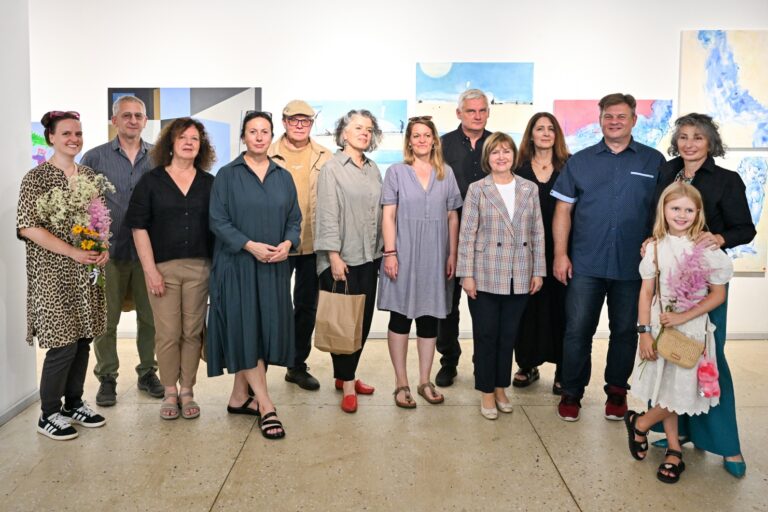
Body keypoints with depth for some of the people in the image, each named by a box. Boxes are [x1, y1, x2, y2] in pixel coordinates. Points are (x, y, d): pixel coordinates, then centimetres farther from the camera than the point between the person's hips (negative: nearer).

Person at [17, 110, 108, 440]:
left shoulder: (89, 176, 10)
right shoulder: (37, 177, -8)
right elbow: (27, 226, -14)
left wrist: (103, 250, -1)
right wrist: (73, 252, -18)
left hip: (87, 272, 6)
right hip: (53, 273, -6)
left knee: (83, 339, 10)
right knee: (63, 344, -4)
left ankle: (74, 403, 26)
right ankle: (49, 414, 13)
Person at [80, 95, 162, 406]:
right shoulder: (95, 158, 2)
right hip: (109, 250, -1)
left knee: (150, 316, 9)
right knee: (106, 318, 5)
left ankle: (147, 372, 24)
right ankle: (106, 378, 19)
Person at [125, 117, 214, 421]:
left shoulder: (209, 183, 8)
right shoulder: (151, 181, 4)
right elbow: (139, 227, 0)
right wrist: (150, 270, -8)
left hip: (199, 267, 1)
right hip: (163, 267, -1)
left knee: (192, 332, 5)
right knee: (167, 333, 2)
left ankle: (187, 392, 16)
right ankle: (169, 393, 16)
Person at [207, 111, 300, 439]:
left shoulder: (283, 177, 11)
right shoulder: (227, 175, 0)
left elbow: (294, 218, 11)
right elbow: (218, 220, -6)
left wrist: (288, 243, -10)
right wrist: (251, 246, -18)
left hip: (274, 267, 4)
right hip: (237, 264, -4)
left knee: (264, 328, 6)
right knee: (245, 329, -6)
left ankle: (240, 397, 20)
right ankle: (265, 406, -2)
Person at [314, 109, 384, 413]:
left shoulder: (373, 169, 11)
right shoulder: (332, 168, -4)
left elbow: (379, 212, 13)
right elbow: (328, 214, -9)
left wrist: (382, 250, 10)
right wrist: (334, 256, -14)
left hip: (369, 255, 6)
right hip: (342, 257, -6)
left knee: (364, 318, 9)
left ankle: (347, 374, 24)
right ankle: (347, 383, 11)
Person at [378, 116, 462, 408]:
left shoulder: (446, 174, 9)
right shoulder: (396, 172, 2)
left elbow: (452, 218, 10)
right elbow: (388, 215, -2)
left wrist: (452, 255, 4)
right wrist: (390, 253, -10)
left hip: (435, 257, 3)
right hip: (404, 255, -2)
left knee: (429, 319, 8)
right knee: (400, 317, 2)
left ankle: (425, 381, 20)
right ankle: (401, 383, 13)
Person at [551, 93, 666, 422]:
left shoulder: (653, 161, 5)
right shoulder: (580, 161, 6)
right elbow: (563, 210, 4)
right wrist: (560, 254, -4)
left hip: (633, 266, 0)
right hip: (585, 265, 0)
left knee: (625, 331, 11)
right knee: (577, 330, 2)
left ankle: (617, 391, 28)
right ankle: (571, 393, 17)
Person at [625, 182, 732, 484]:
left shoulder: (708, 249, -5)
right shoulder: (656, 248, -1)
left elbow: (718, 295, -4)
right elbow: (646, 293, 0)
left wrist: (684, 316, -15)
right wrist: (645, 332, -6)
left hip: (693, 328, -1)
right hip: (661, 326, 1)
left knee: (681, 388, -1)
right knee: (667, 389, 9)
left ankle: (640, 423, 24)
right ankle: (674, 450, 25)